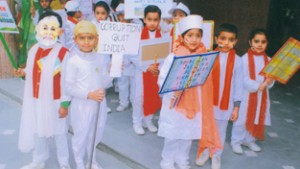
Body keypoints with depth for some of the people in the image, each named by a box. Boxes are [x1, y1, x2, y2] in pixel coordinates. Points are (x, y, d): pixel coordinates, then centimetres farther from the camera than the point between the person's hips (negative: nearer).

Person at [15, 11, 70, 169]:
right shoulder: (33, 49, 0)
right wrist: (23, 72, -8)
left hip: (54, 102, -5)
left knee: (59, 132, 12)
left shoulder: (63, 53, -18)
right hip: (35, 100, 6)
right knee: (37, 132, 21)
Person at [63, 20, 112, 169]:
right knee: (81, 136, 9)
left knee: (95, 135, 21)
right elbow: (68, 87, -17)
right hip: (81, 106, -5)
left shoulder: (100, 59, 1)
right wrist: (89, 94, -23)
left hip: (99, 104, 5)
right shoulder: (73, 61, -16)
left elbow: (105, 82, 6)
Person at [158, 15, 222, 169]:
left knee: (189, 135, 17)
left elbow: (206, 81, 4)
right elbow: (162, 79, -11)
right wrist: (173, 91, -27)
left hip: (194, 104, 4)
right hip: (175, 104, -3)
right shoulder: (173, 57, -13)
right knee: (172, 135, 10)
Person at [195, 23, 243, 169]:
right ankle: (205, 152, 37)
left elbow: (238, 85, -3)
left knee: (220, 132, 14)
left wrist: (236, 107, -3)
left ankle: (216, 157, 32)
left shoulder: (237, 61, -7)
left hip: (225, 104, 0)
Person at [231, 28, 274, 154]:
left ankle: (249, 140, 34)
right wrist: (258, 86, -25)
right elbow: (243, 79, -17)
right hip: (246, 95, -5)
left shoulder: (268, 60, 3)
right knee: (241, 119, 2)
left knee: (257, 119, 15)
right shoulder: (245, 59, -12)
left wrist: (269, 82, -22)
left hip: (262, 96, 5)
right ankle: (236, 141, 19)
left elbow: (271, 78, 1)